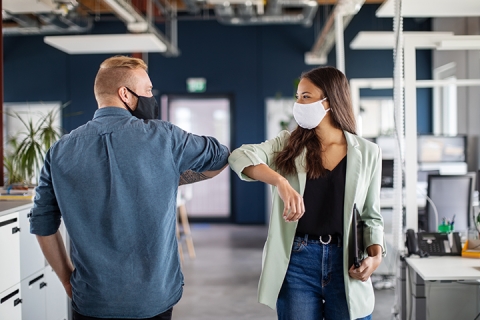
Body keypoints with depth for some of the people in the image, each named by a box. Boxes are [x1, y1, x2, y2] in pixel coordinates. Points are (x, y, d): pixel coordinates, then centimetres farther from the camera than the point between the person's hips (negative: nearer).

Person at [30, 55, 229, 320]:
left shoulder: (60, 151, -3)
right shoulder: (163, 137, -9)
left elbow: (43, 226, 3)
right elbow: (220, 158, 8)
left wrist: (68, 280, 15)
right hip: (154, 298, -1)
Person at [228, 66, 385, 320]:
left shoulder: (367, 152, 4)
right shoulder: (288, 144, 3)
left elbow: (371, 216, 8)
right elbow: (240, 156, -15)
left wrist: (376, 254, -10)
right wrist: (281, 182, -31)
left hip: (346, 263, 0)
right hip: (297, 261, 0)